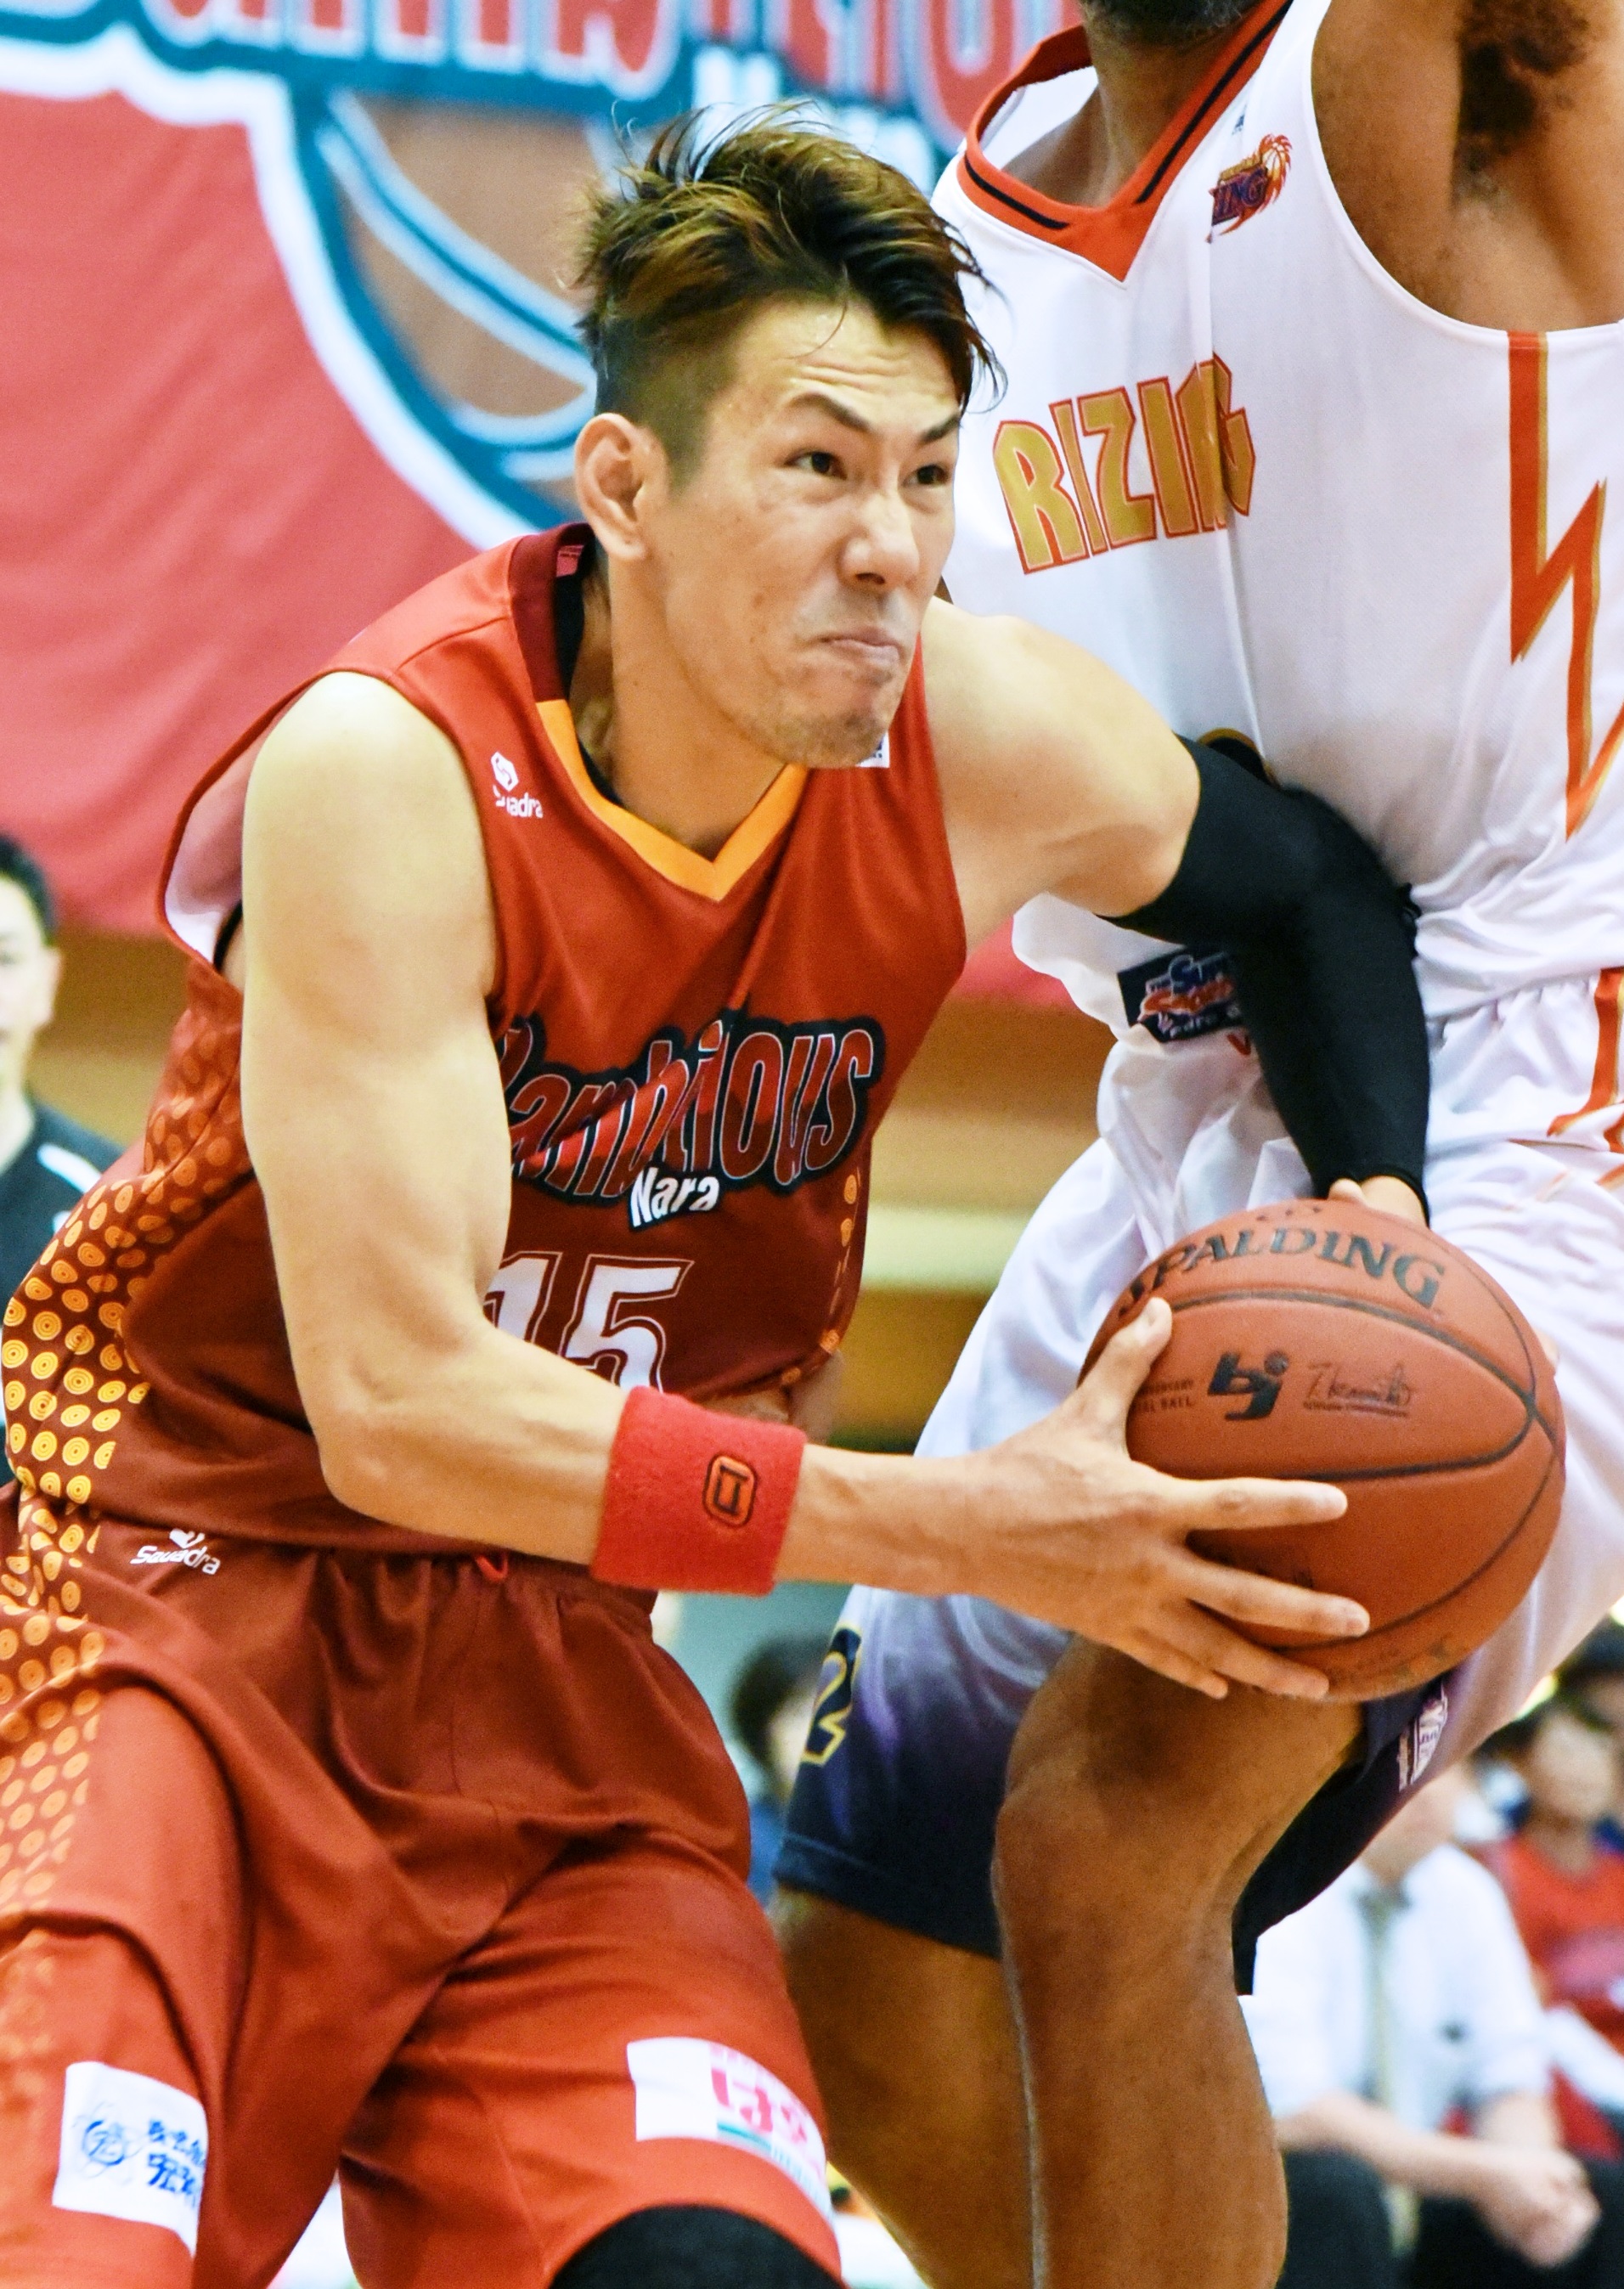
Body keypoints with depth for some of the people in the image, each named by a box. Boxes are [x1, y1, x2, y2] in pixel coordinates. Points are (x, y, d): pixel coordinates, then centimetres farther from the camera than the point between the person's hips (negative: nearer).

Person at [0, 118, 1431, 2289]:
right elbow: (397, 1406, -25)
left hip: (557, 1673, 4)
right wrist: (972, 1530, -28)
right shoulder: (389, 770, -22)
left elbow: (1307, 883, 16)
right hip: (186, 1610, -4)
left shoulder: (986, 745, -7)